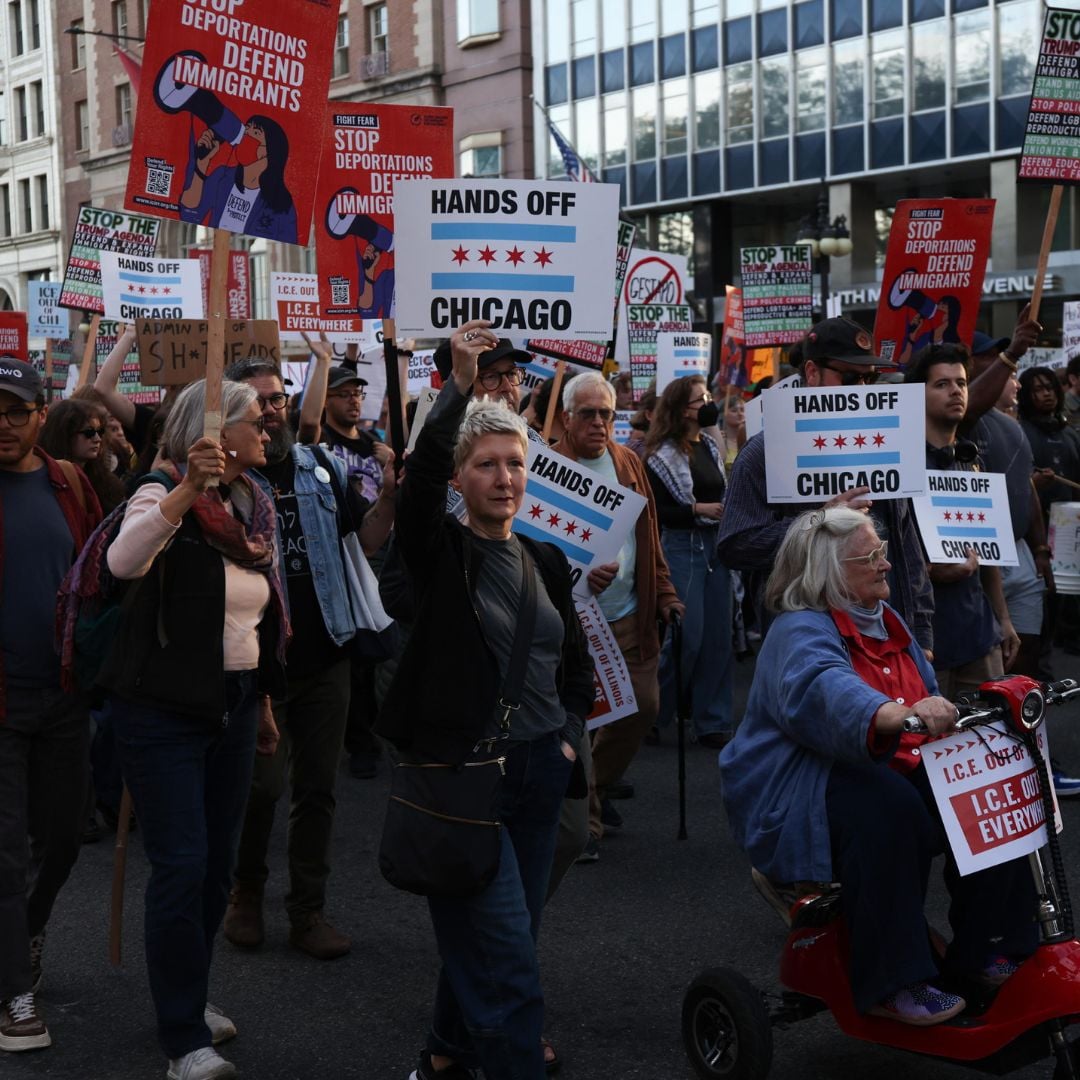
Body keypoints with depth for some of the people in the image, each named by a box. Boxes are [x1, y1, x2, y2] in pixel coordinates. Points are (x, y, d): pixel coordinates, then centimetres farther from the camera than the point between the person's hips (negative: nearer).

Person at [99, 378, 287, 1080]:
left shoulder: (253, 509, 10)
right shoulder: (164, 495, -11)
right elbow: (124, 561, -34)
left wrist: (264, 703, 21)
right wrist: (189, 488, -41)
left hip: (234, 704, 7)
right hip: (164, 708, -7)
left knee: (218, 862, 12)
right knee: (182, 865, -7)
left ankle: (190, 996, 30)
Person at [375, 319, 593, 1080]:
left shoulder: (547, 561, 9)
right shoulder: (438, 551, -7)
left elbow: (577, 662, 19)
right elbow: (417, 480, -28)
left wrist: (571, 734, 9)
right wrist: (460, 387, -34)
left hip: (540, 772, 6)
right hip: (464, 771, -6)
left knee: (487, 944, 18)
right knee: (510, 964, -8)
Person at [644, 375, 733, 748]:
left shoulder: (711, 447, 13)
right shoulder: (663, 454, -8)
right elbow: (654, 510, -13)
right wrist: (698, 509, -18)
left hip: (715, 543, 7)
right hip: (681, 546, -7)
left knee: (718, 637, 6)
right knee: (687, 637, -7)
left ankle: (713, 722, 14)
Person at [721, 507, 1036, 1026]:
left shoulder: (885, 619, 16)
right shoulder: (801, 631, -14)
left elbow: (929, 701, 20)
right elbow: (825, 690, -38)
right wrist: (896, 714, -56)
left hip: (894, 767, 8)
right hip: (799, 793, -8)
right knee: (887, 809, -36)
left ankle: (984, 949, -1)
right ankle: (893, 983, -26)